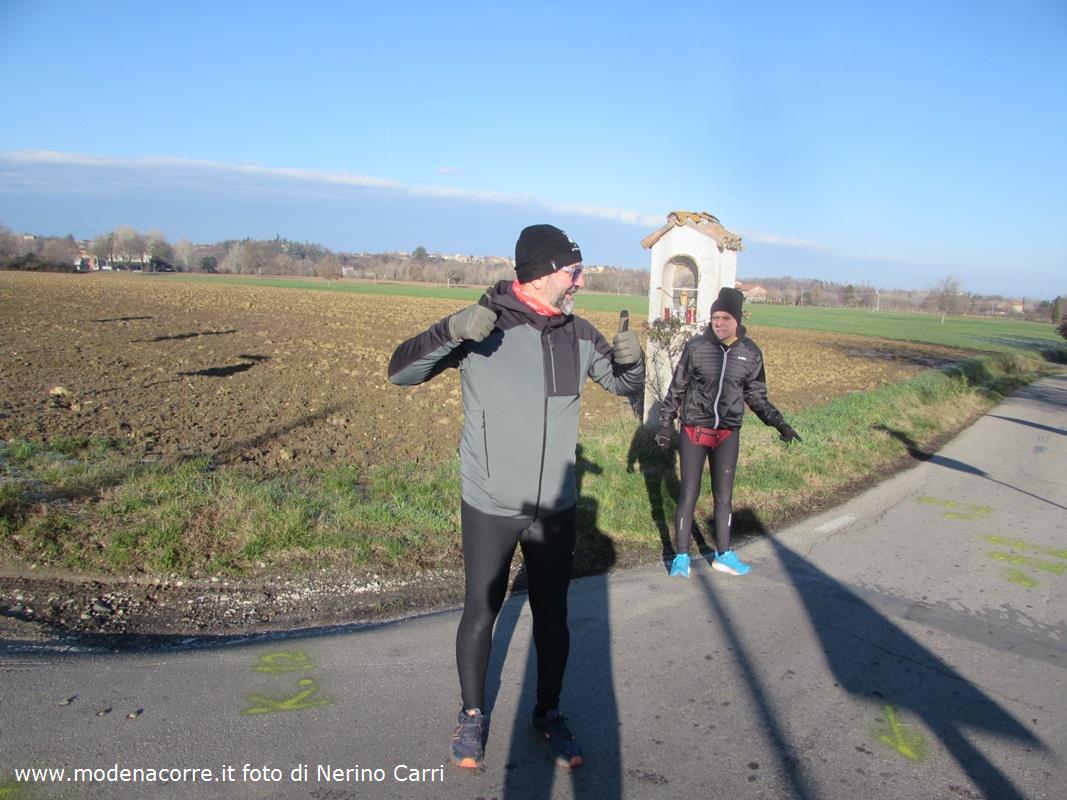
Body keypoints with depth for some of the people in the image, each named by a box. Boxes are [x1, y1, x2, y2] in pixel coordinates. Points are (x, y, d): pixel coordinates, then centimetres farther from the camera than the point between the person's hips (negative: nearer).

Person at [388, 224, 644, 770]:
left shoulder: (579, 334, 1)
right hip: (489, 507, -4)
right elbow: (400, 372, -15)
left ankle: (548, 715, 37)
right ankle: (472, 715, 35)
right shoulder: (483, 323, -13)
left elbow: (626, 386, 13)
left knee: (552, 616, 15)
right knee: (481, 612, 12)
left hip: (555, 507, 4)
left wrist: (631, 359, -11)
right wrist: (452, 332, -34)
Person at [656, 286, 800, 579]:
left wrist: (780, 423, 1)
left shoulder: (750, 353, -3)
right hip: (694, 431, -2)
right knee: (688, 494, 4)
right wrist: (665, 423, 0)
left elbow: (756, 396, 9)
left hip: (728, 434, 2)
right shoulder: (696, 347, -9)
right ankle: (681, 556, 17)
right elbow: (676, 389, 0)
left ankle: (723, 554, 27)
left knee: (724, 496, 12)